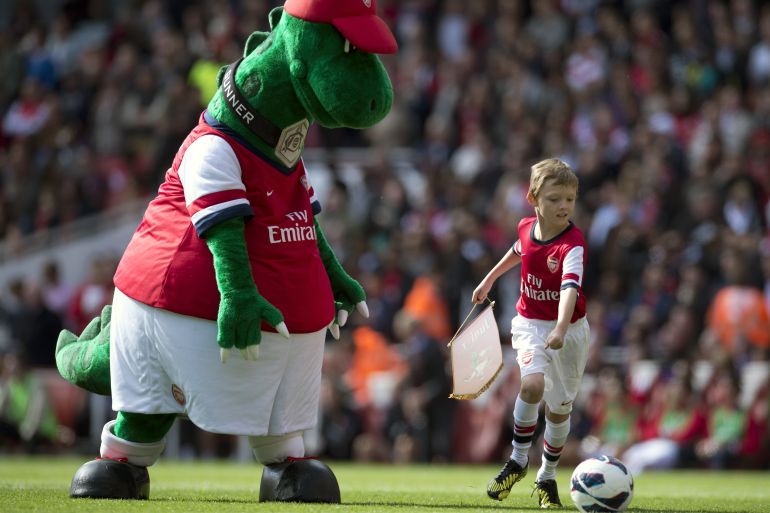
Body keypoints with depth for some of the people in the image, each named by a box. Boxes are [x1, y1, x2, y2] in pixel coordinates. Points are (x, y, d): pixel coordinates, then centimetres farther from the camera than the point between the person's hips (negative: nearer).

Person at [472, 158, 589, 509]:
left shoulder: (573, 244, -24)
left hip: (568, 330, -2)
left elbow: (570, 288, -41)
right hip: (530, 324, 2)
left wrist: (560, 330, -56)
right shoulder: (527, 227, -7)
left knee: (559, 407, 8)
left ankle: (547, 477, 30)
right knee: (533, 384, -25)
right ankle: (518, 460, -7)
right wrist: (490, 279, 29)